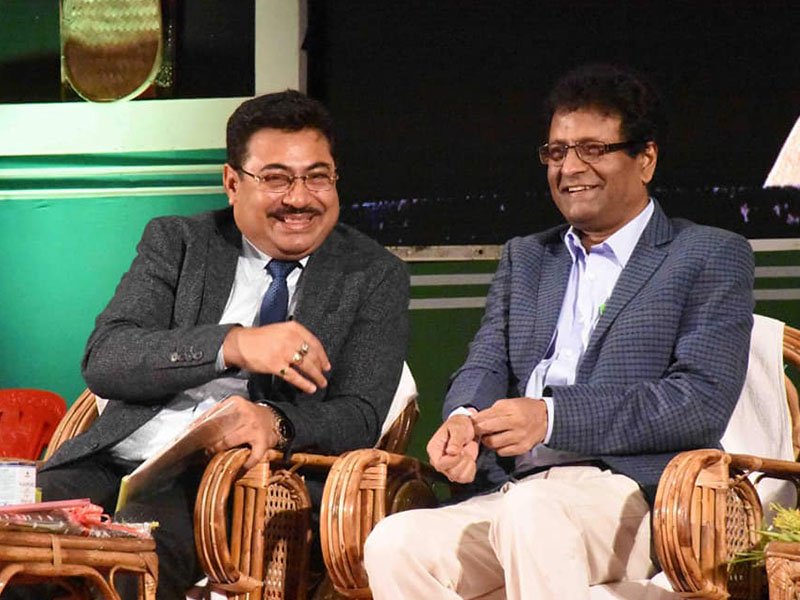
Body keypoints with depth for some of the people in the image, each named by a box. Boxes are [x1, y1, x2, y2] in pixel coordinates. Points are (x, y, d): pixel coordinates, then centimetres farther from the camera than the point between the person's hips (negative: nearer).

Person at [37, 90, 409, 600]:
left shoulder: (375, 276, 11)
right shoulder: (175, 243, 14)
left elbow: (359, 419, 2)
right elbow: (104, 361, -1)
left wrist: (275, 423, -22)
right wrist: (234, 345, -17)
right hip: (116, 461, 2)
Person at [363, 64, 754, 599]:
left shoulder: (711, 256, 10)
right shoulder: (524, 259, 29)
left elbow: (704, 400, -4)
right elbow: (486, 366, 17)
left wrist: (551, 417, -15)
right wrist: (462, 418, -11)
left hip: (632, 491, -5)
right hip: (511, 491, 5)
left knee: (533, 513, -39)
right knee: (395, 545, -26)